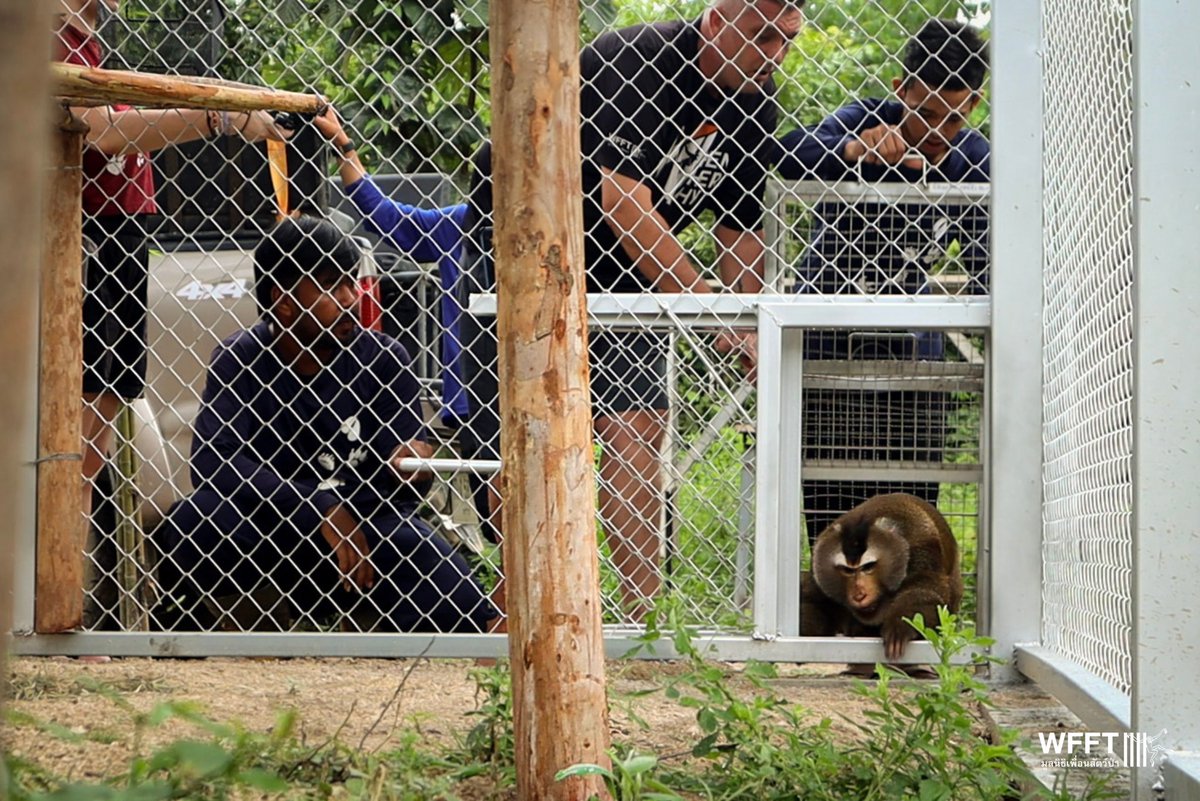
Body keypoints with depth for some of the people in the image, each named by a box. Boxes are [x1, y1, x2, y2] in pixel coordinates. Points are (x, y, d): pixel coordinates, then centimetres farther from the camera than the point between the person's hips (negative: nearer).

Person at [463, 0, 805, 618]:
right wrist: (705, 307, -35)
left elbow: (740, 230, 7)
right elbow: (622, 200, -32)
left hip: (624, 273, 6)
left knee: (640, 425, -6)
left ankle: (643, 616, -5)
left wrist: (752, 333, -7)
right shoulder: (633, 62, -25)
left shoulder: (755, 107, -1)